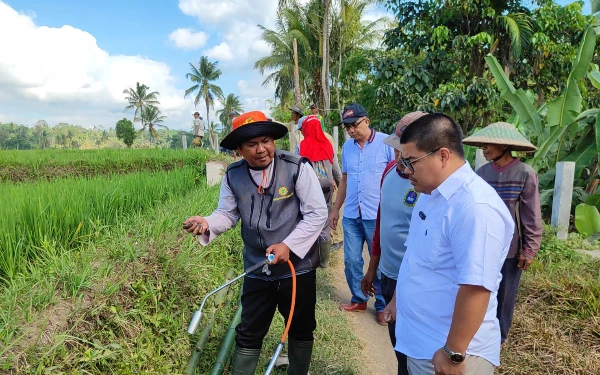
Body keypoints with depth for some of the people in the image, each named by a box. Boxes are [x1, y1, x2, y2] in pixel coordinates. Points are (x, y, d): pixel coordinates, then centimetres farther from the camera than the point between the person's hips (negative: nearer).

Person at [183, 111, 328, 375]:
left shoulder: (297, 167, -16)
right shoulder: (233, 175, -4)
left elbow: (317, 213, -15)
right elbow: (227, 214, 2)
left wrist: (288, 245, -23)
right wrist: (207, 224, -20)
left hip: (297, 267, -2)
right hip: (256, 270, 2)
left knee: (301, 330, 20)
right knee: (248, 333, 15)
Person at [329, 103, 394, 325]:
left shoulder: (386, 142, -9)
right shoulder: (347, 146, 8)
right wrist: (335, 209, 15)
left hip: (378, 215, -5)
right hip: (351, 215, 5)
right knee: (351, 261, 12)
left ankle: (382, 306, 25)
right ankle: (359, 299, 31)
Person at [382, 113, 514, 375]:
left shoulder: (475, 207, -27)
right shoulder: (431, 194, 3)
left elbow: (476, 289, -28)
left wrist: (453, 354, -21)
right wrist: (398, 299, 20)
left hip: (447, 350, -8)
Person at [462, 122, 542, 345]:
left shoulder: (525, 174, -13)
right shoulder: (481, 173, -3)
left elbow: (532, 217, -9)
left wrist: (529, 250, -7)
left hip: (510, 249, -3)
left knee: (503, 296, 14)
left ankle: (497, 336, 35)